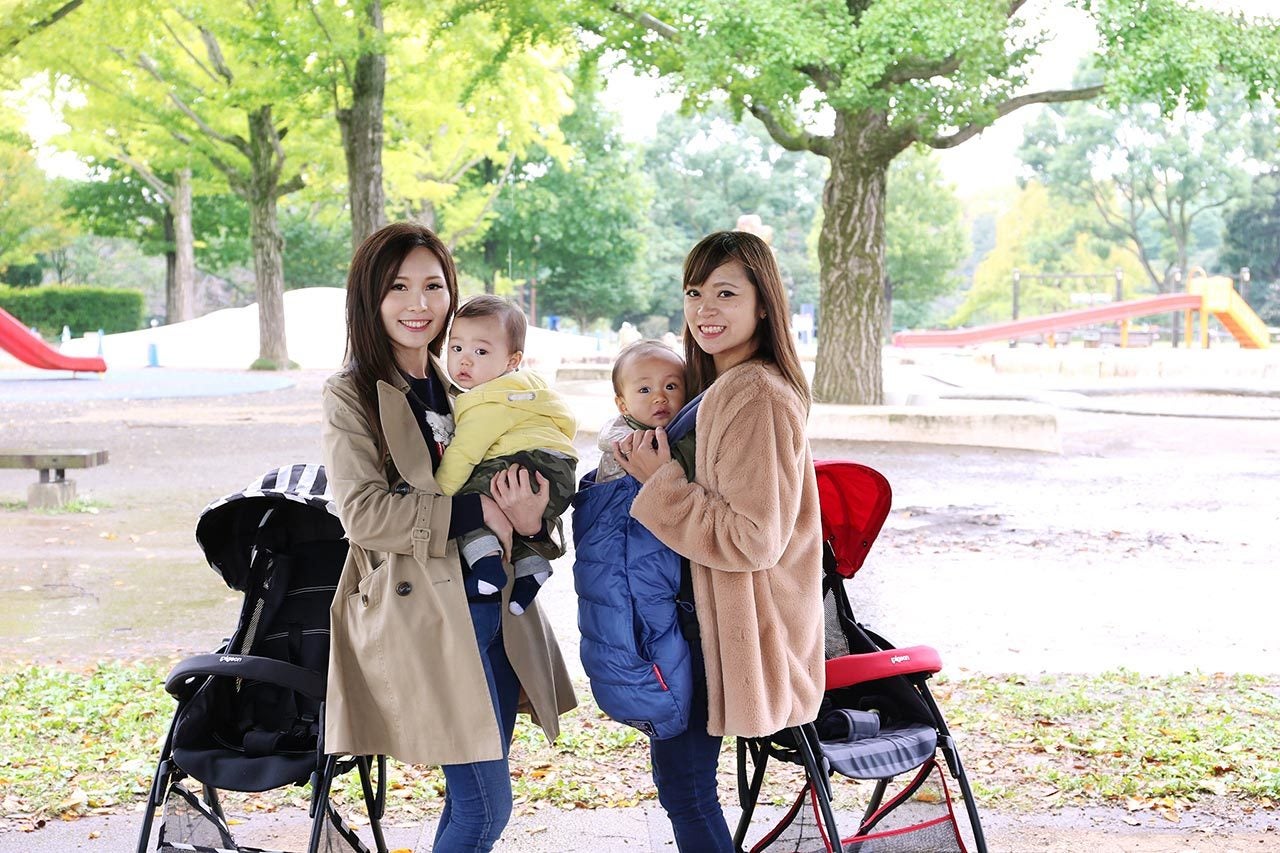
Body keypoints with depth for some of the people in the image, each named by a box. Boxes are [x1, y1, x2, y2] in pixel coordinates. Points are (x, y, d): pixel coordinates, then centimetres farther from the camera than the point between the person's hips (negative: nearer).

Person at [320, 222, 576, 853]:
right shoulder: (351, 396, -5)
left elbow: (505, 487, 17)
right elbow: (364, 512, -15)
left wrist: (529, 520, -7)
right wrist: (474, 513, -19)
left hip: (494, 606, 6)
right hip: (424, 611, -6)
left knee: (474, 798, 11)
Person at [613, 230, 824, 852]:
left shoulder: (756, 396, -21)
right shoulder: (724, 386, 11)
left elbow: (753, 538, -23)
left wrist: (661, 482, -17)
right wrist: (655, 467, 2)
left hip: (739, 629, -10)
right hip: (714, 615, 10)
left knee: (681, 773, -1)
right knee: (677, 765, 15)